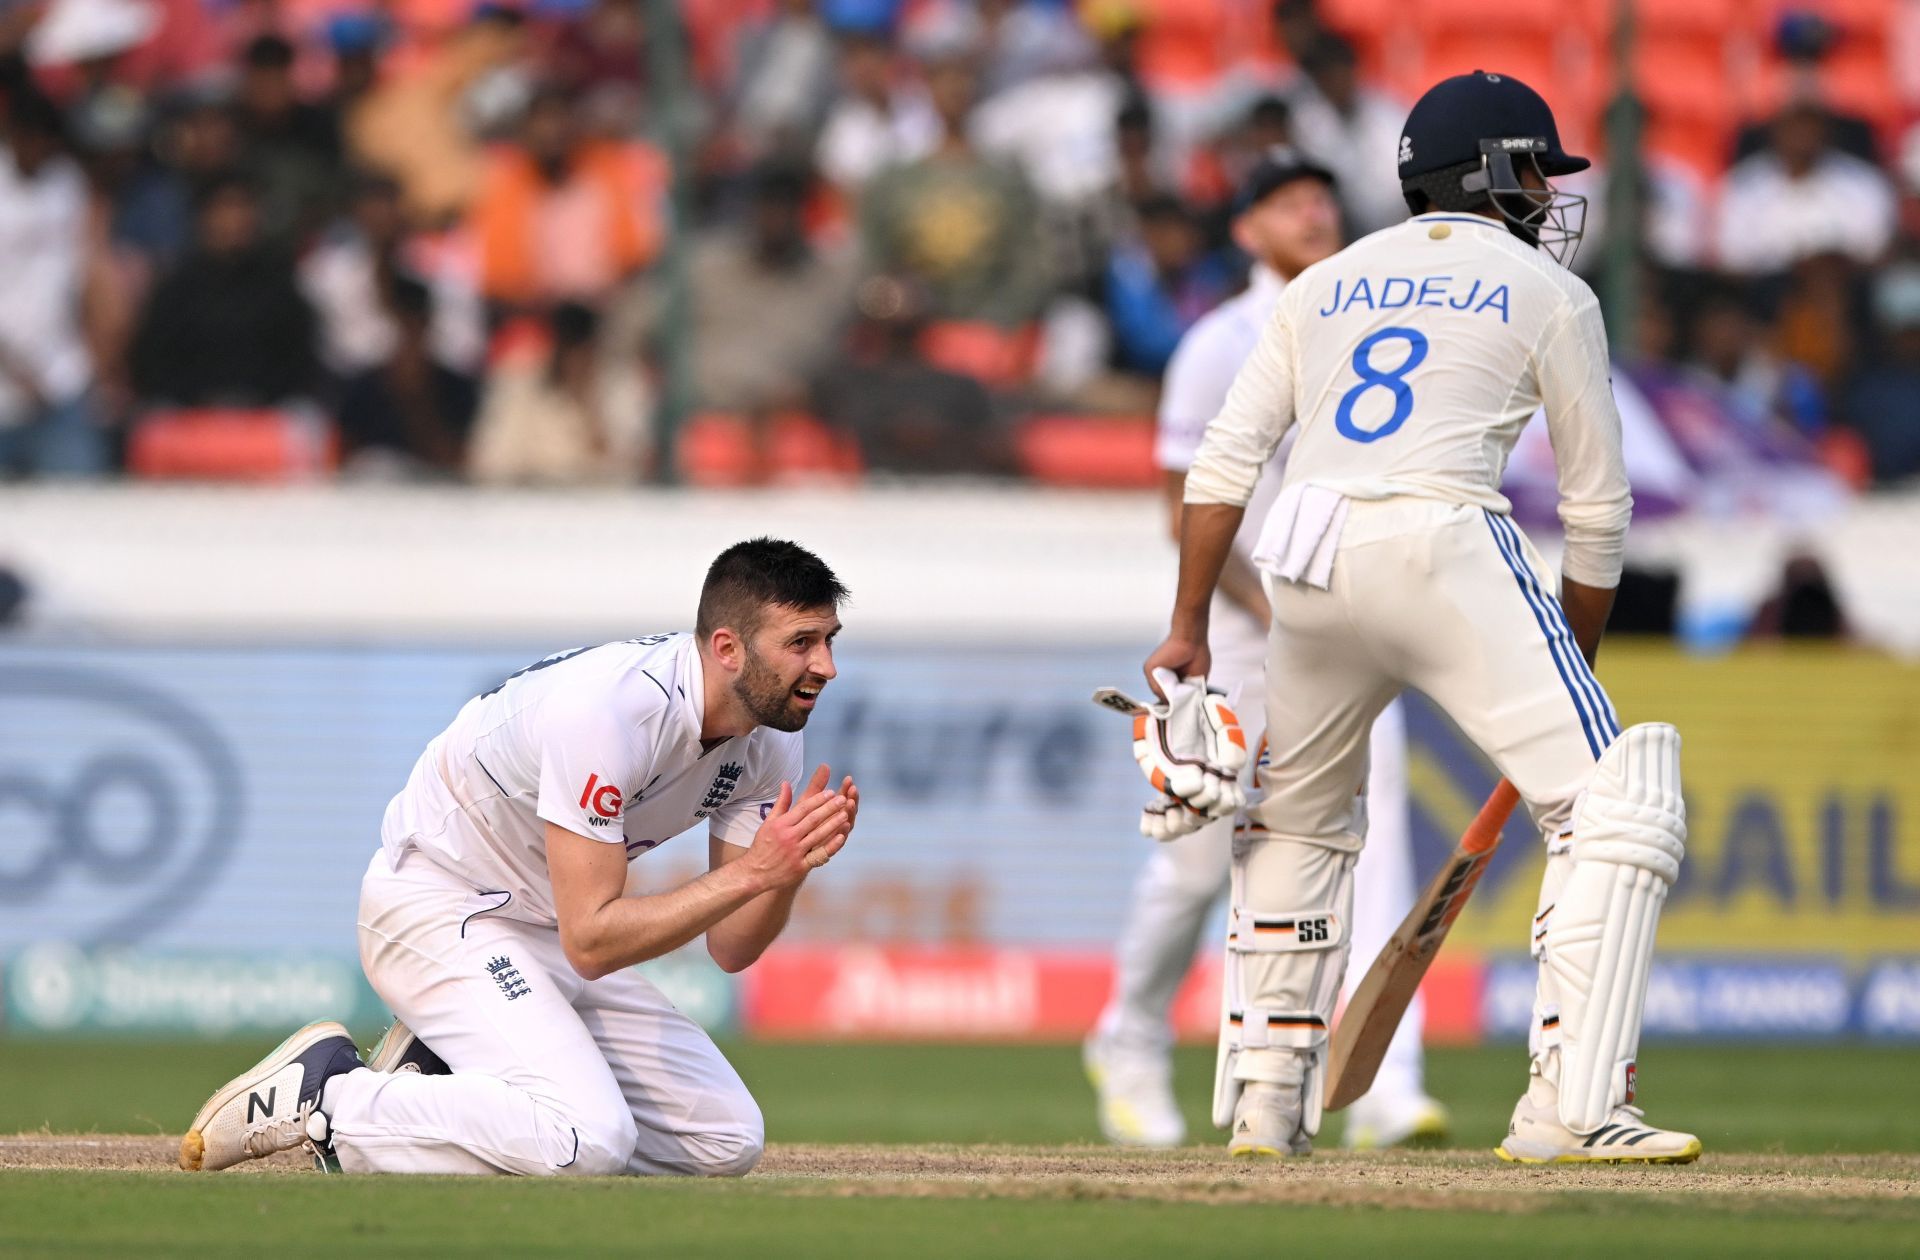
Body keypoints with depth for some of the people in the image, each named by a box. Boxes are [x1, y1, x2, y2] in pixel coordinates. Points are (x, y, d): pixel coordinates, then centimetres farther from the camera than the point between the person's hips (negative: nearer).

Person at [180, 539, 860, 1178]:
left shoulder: (770, 738, -5)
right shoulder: (608, 709, -31)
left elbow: (730, 947, -3)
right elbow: (590, 943, -31)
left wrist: (791, 866, -23)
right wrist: (751, 872, -35)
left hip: (544, 928, 9)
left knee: (728, 1141, 1)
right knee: (589, 1140, -29)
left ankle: (439, 1074, 8)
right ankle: (323, 1097, -11)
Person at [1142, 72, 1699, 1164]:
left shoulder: (1326, 283, 22)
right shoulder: (1551, 296, 11)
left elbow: (1226, 460, 15)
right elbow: (1597, 508, 10)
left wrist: (1188, 628, 18)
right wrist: (1576, 658, 22)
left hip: (1305, 566, 6)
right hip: (1443, 544, -6)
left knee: (1296, 817, 28)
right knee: (1617, 805, -5)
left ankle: (1265, 1102, 26)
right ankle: (1572, 1105, -18)